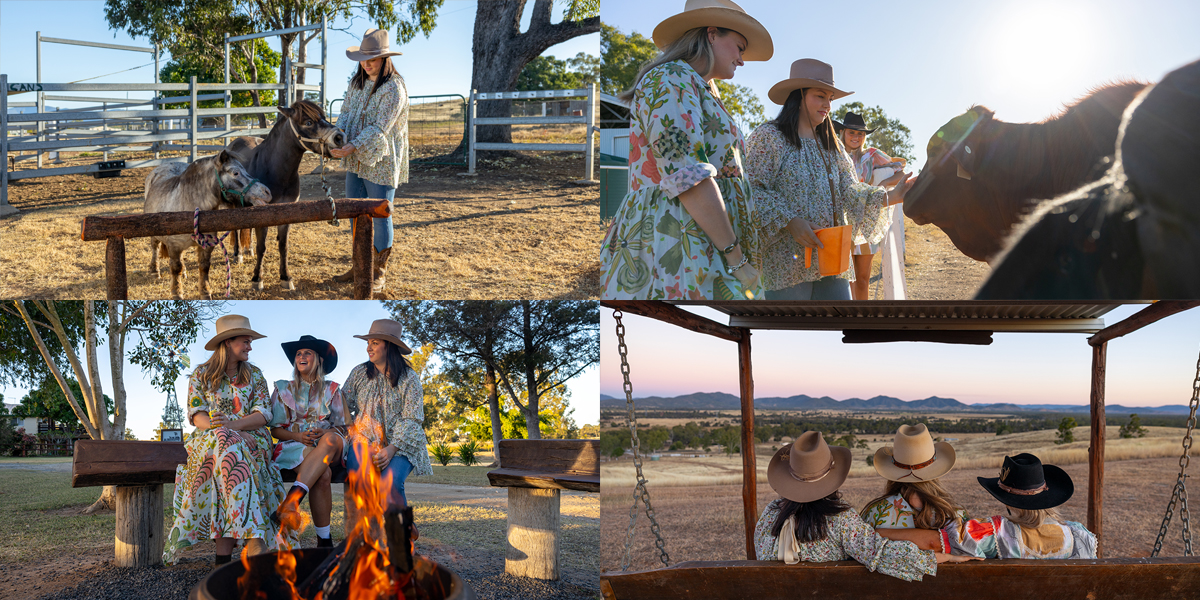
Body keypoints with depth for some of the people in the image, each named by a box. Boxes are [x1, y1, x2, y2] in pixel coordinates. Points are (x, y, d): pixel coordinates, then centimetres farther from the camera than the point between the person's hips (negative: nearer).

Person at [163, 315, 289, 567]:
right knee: (229, 450, -37)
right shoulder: (201, 374, 12)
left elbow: (263, 414, 2)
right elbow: (196, 414, 3)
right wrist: (212, 424, -20)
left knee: (229, 448, -37)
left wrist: (234, 425, -17)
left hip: (250, 438, 0)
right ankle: (254, 541, -45)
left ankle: (224, 548, -43)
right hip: (209, 439, 0)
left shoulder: (255, 375, 14)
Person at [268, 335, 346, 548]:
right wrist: (298, 436, -12)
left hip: (329, 448, 1)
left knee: (331, 439, -42)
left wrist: (325, 433, -12)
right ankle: (324, 541, -40)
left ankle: (291, 501, -55)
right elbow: (276, 429, 10)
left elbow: (341, 426, 13)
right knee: (323, 473, -38)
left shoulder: (332, 390, 18)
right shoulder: (283, 389, 17)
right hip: (294, 446, -1)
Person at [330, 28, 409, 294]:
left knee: (380, 215, 2)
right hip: (356, 161, 7)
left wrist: (352, 147, -30)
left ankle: (380, 272, 14)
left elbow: (379, 128, -22)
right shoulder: (357, 81, 6)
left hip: (381, 162, -7)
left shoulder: (394, 89, -17)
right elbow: (346, 112, 7)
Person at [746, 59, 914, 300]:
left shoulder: (831, 145, 21)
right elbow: (751, 190, -10)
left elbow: (849, 190, 11)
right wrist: (789, 222, -20)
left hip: (830, 260, 6)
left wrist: (890, 197, -5)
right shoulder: (768, 137, 0)